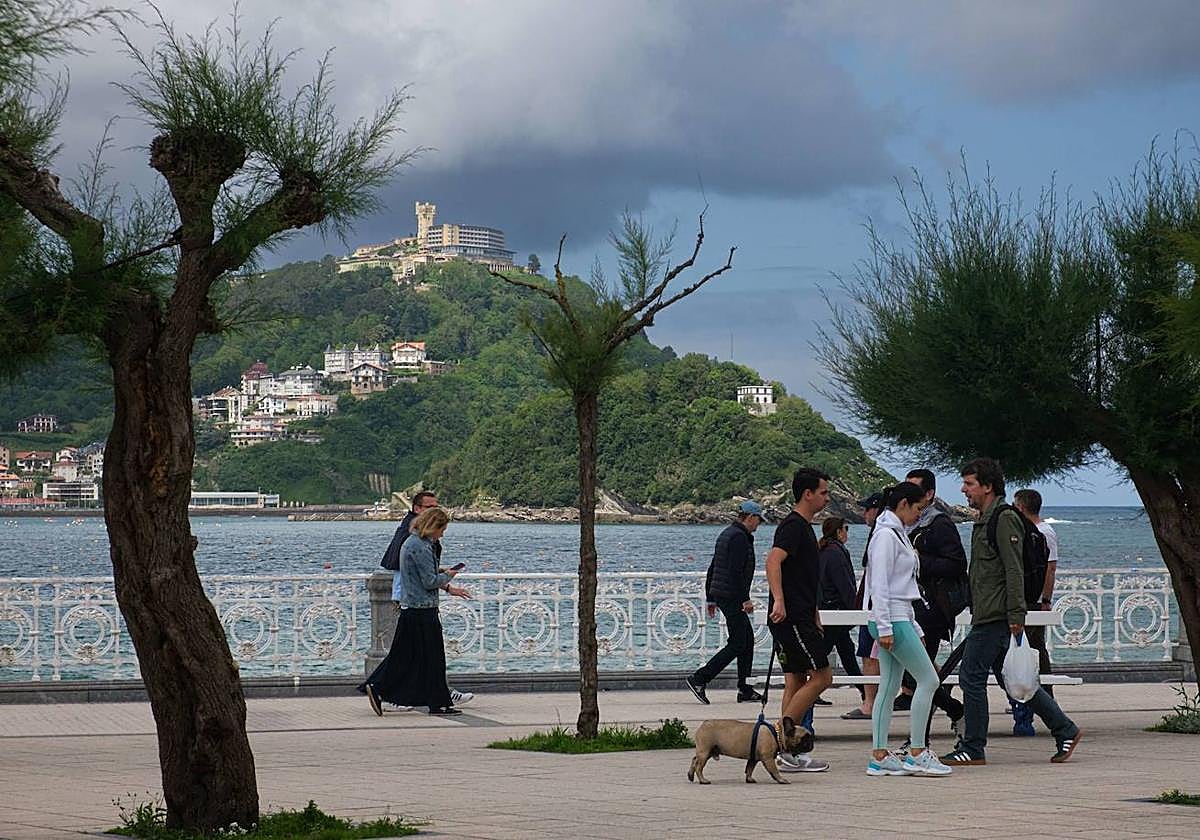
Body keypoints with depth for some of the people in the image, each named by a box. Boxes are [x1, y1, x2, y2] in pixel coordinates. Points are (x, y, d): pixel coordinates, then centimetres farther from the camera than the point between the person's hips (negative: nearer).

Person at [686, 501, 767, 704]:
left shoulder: (726, 534, 18)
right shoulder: (739, 537, -14)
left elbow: (712, 569, 22)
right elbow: (736, 571, -23)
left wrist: (710, 599, 24)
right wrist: (745, 599, -21)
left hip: (720, 594, 11)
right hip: (732, 597, -11)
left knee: (748, 639, 13)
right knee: (737, 645, -8)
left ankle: (745, 690, 13)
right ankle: (699, 679, -12)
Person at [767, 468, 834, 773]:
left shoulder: (804, 527, 20)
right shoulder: (794, 526, -12)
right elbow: (773, 560, -28)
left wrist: (814, 615, 32)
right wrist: (779, 601, -38)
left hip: (799, 617, 10)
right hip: (791, 618, -10)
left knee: (796, 680, 8)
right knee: (822, 676, -10)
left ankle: (789, 752, 8)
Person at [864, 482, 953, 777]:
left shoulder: (898, 534, 18)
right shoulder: (886, 535, -12)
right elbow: (880, 584, -18)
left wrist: (914, 628, 21)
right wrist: (885, 628, -21)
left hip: (900, 619, 10)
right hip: (890, 619, -10)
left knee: (889, 687, 7)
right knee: (928, 679, -8)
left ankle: (879, 757, 6)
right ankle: (916, 754, -5)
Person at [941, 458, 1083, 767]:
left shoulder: (1004, 519, -12)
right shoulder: (985, 520, 20)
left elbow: (1014, 571, -18)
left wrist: (1016, 615, -22)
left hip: (995, 618, -10)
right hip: (986, 616, 10)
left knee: (971, 675, -7)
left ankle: (972, 749, -2)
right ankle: (1065, 731, 14)